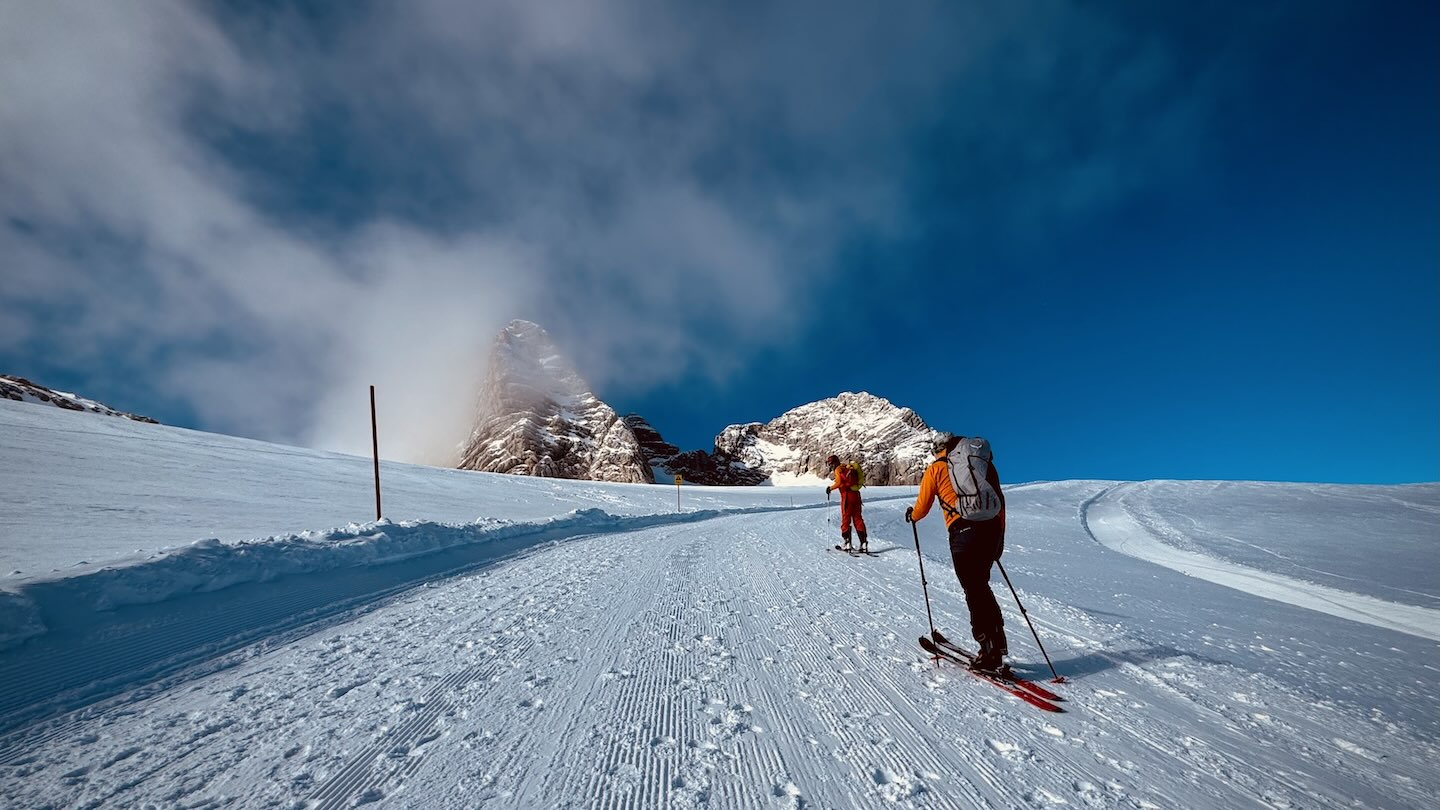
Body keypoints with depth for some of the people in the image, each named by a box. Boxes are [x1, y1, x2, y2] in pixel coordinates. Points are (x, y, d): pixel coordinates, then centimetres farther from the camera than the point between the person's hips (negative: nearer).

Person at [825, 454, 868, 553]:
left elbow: (839, 482, -18)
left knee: (846, 519, 1)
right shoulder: (848, 468, 18)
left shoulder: (838, 469, -4)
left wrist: (830, 488, -4)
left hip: (847, 495, -7)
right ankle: (864, 543, 5)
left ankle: (848, 543, 0)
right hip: (856, 494, 7)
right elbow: (858, 480, 18)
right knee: (858, 519, 9)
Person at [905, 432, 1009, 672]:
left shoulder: (935, 469, 7)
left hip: (963, 532, -5)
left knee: (974, 591, 2)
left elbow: (922, 507, 11)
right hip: (992, 529, 5)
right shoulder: (984, 462, 17)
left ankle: (991, 654, 5)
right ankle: (998, 641, 23)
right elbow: (1000, 500, 17)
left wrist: (911, 515, 34)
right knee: (981, 585, 19)